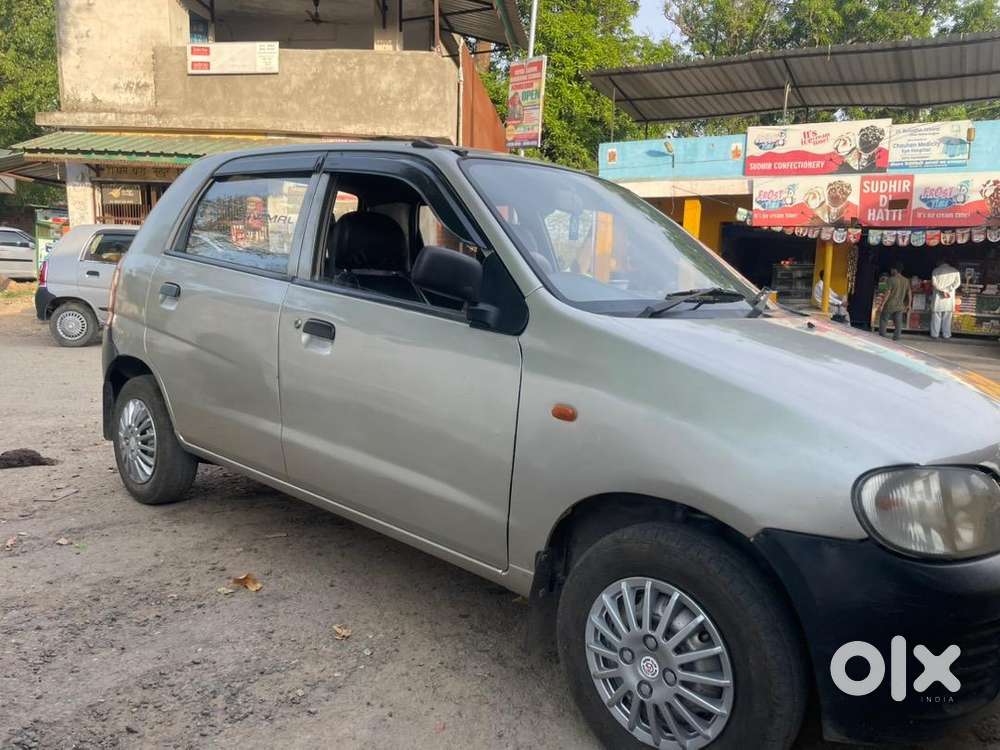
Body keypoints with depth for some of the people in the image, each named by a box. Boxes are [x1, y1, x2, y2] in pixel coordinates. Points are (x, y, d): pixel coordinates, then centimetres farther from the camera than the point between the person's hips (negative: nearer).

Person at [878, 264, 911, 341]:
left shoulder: (892, 279, -12)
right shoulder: (906, 281, 6)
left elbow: (888, 292, -16)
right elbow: (909, 293, 10)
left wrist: (883, 303, -13)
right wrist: (908, 304, 18)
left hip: (890, 305, -4)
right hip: (900, 306, 4)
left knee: (883, 319, 10)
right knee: (898, 322, 6)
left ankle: (882, 336, 11)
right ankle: (896, 337, 2)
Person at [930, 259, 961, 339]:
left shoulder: (936, 270, 0)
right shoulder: (955, 271, 3)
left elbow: (934, 283, -11)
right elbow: (957, 282, -7)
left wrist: (942, 291, -13)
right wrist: (948, 290, -12)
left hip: (938, 296, -1)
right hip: (950, 297, 1)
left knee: (936, 315, 6)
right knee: (947, 317, 6)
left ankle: (934, 334, 7)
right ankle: (946, 334, 8)